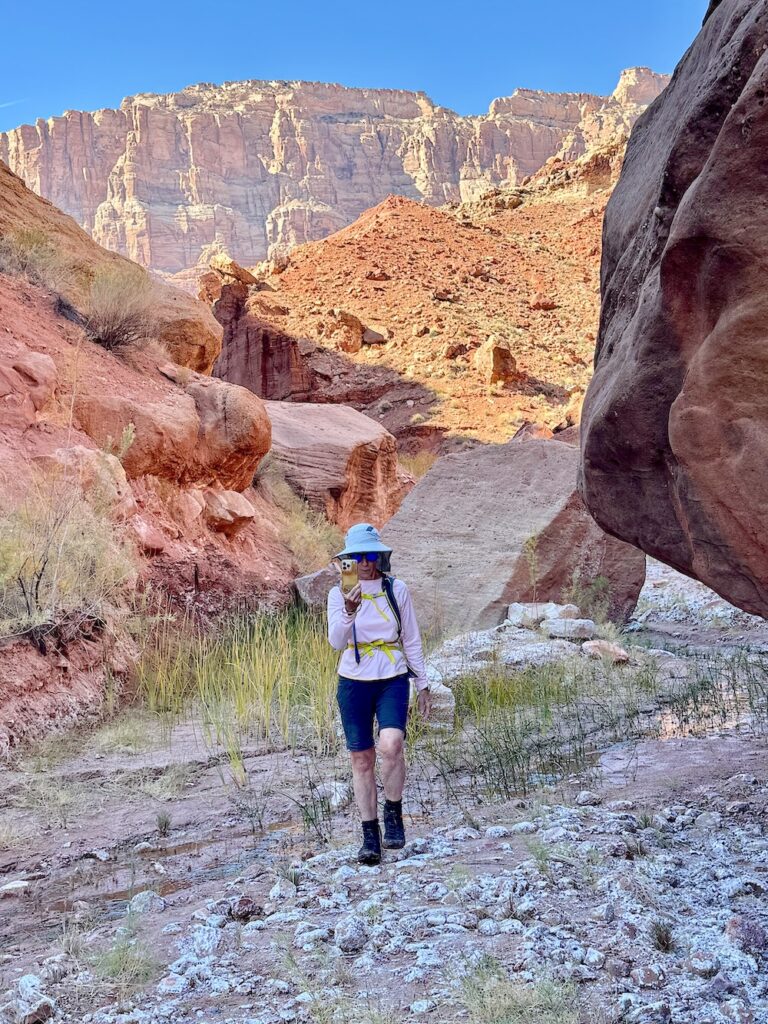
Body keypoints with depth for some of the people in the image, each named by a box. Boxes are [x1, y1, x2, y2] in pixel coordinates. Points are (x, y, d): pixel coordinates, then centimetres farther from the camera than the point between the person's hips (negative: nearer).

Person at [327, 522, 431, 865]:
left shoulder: (397, 589, 1)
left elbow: (411, 640, 7)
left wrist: (423, 684, 7)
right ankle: (370, 837, 15)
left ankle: (393, 815, 0)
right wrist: (349, 612, -32)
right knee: (362, 760, 4)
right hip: (354, 683, 1)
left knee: (390, 746, -23)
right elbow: (336, 642, -14)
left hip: (393, 681, -1)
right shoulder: (339, 594, -1)